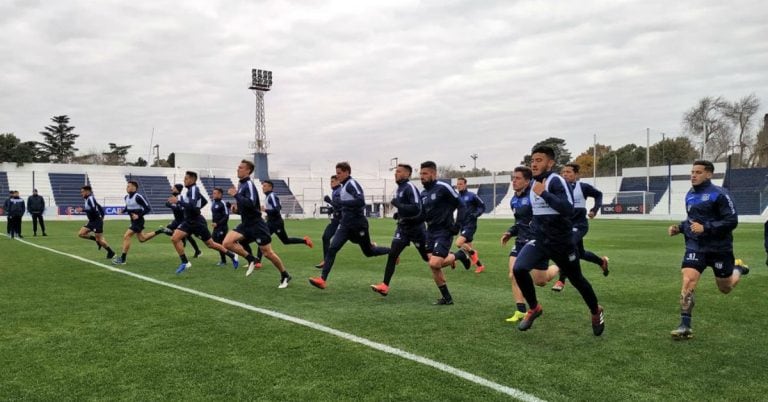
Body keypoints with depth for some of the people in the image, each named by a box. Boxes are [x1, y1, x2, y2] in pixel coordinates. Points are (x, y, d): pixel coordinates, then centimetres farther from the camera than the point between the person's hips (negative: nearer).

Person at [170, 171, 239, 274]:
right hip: (188, 221, 9)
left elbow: (192, 206, -31)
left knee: (211, 244, 2)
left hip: (197, 222, -9)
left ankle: (232, 256, 18)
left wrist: (178, 201, -28)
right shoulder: (191, 190, 11)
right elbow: (205, 201, 24)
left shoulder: (194, 190, -17)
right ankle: (185, 262, -1)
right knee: (174, 238, -8)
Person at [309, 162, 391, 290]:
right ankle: (322, 279, -13)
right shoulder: (344, 186, 13)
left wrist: (341, 202, -24)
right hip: (346, 225, 8)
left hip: (357, 224, -8)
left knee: (369, 252, 9)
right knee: (332, 249, -9)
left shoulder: (352, 184, -15)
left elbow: (361, 201, -29)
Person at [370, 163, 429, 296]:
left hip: (416, 227, -7)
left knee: (427, 257, 7)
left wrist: (398, 205, -25)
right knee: (392, 254, -7)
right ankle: (385, 286, -8)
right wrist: (399, 214, 11)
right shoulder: (400, 188, 9)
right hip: (403, 227, 7)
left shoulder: (410, 188, -18)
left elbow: (416, 209, -27)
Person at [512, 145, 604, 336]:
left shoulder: (556, 181, -18)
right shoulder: (534, 183, 6)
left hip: (561, 242, -6)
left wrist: (544, 194, -31)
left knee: (576, 279, 12)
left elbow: (568, 209, -32)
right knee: (519, 269, -18)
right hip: (540, 240, 6)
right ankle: (534, 308, 5)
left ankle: (596, 311, 41)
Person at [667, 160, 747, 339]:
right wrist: (679, 227, 3)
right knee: (688, 281, -16)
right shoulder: (690, 195, 6)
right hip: (695, 246, 4)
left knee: (725, 289, 15)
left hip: (720, 248, -4)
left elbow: (732, 221, -18)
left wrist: (705, 228, -27)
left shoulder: (718, 194, -14)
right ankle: (685, 326, -11)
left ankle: (738, 270, 50)